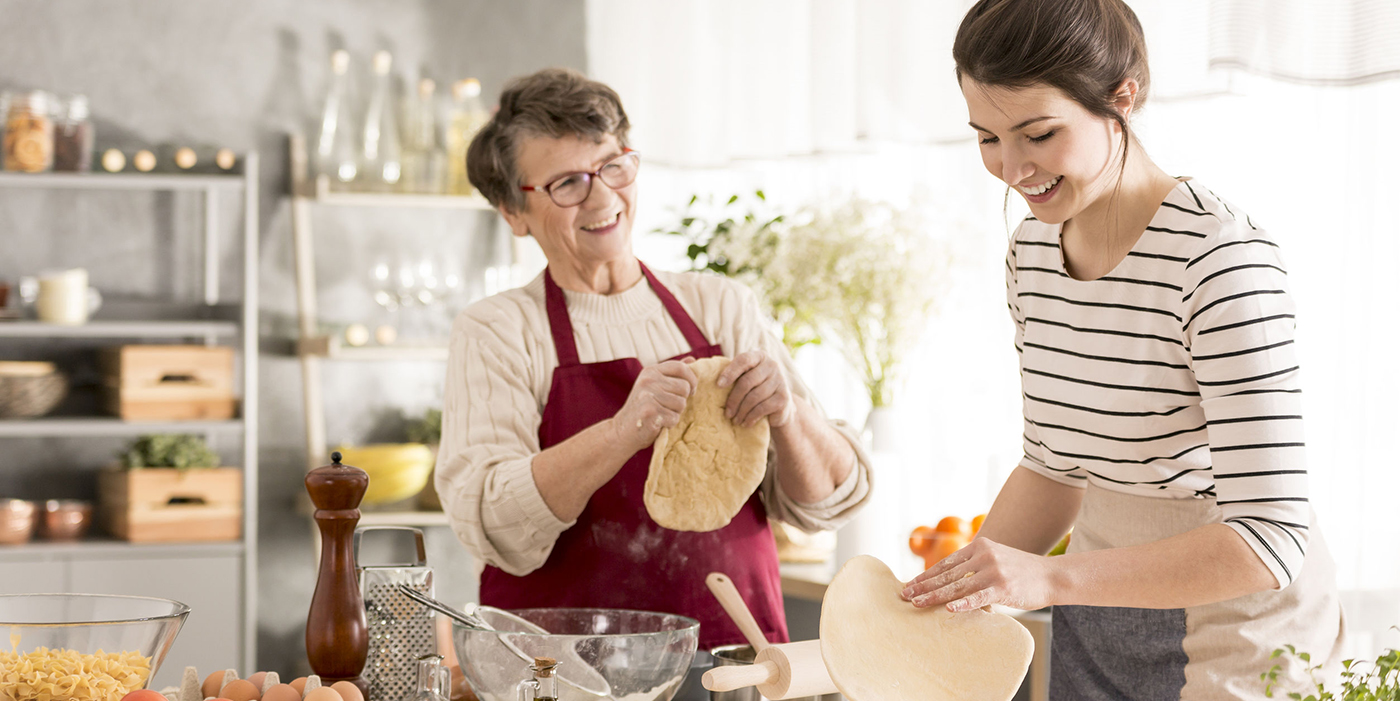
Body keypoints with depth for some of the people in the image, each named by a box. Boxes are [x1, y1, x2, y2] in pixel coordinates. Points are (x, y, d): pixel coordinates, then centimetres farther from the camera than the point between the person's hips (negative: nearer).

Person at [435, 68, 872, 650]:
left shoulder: (721, 307, 14)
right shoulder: (495, 333, 5)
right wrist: (625, 432, -23)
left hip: (733, 659, 2)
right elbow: (492, 528, -11)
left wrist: (787, 416, -11)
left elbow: (824, 502, 9)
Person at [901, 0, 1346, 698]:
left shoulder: (1224, 257, -24)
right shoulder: (1032, 251, 0)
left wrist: (1050, 576, -32)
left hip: (1233, 632, -7)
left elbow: (1267, 542, -27)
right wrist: (954, 592, -3)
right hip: (1092, 630, 7)